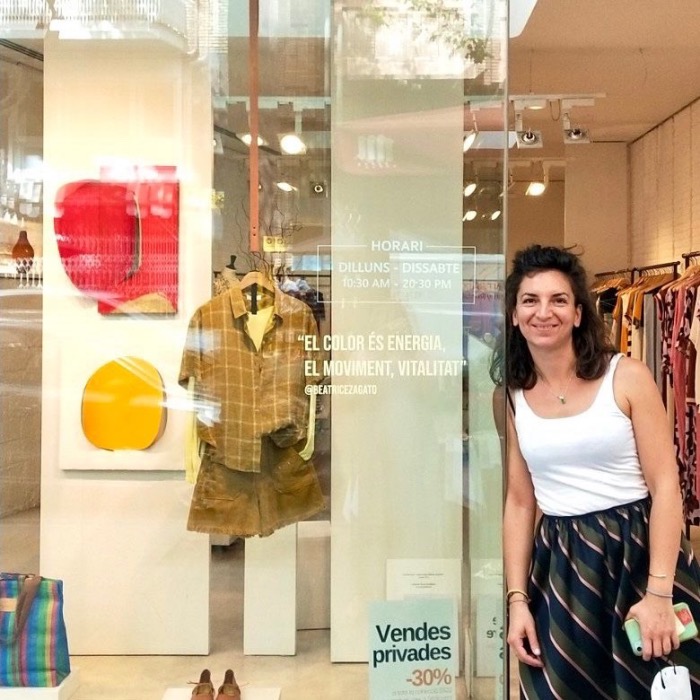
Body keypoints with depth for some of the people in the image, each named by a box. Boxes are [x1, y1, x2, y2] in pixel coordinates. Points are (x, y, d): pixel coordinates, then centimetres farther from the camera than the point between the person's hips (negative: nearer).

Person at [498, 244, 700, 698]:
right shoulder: (512, 397, 2)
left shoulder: (627, 377, -8)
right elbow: (520, 503, 6)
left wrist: (659, 593, -17)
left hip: (639, 551, -3)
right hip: (561, 566, 3)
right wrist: (517, 599, 1)